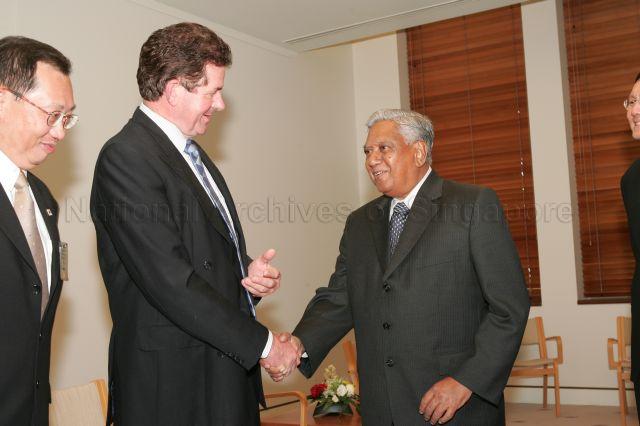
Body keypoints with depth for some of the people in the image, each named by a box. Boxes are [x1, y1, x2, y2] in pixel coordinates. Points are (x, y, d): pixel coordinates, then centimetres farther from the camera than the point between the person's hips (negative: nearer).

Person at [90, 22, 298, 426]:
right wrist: (262, 342, -15)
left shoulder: (192, 152, 13)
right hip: (173, 383, -8)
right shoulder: (125, 157, -15)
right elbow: (169, 281, -21)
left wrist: (250, 274, -2)